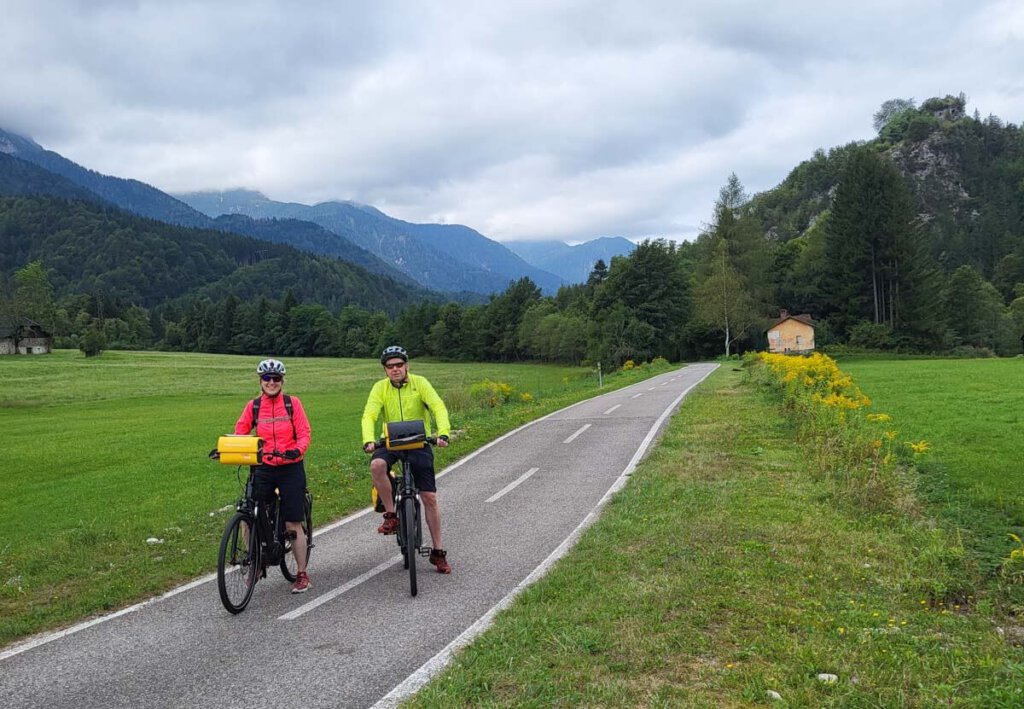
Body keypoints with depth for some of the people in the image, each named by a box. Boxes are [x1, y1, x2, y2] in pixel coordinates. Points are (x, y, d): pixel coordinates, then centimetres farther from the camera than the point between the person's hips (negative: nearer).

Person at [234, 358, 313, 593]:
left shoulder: (292, 403, -2)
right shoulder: (253, 406, 3)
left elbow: (304, 434, -6)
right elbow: (239, 433, 2)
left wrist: (297, 451, -26)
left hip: (291, 468, -2)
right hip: (264, 468, 2)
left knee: (293, 524, 1)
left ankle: (302, 575, 14)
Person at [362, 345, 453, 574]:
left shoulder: (419, 383, -7)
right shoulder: (380, 388, -4)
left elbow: (438, 408, -18)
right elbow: (369, 415, -14)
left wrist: (443, 433, -35)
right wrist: (368, 440, -34)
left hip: (419, 443, -1)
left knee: (429, 497, -3)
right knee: (377, 465, -34)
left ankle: (438, 551, 11)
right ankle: (391, 516, -14)